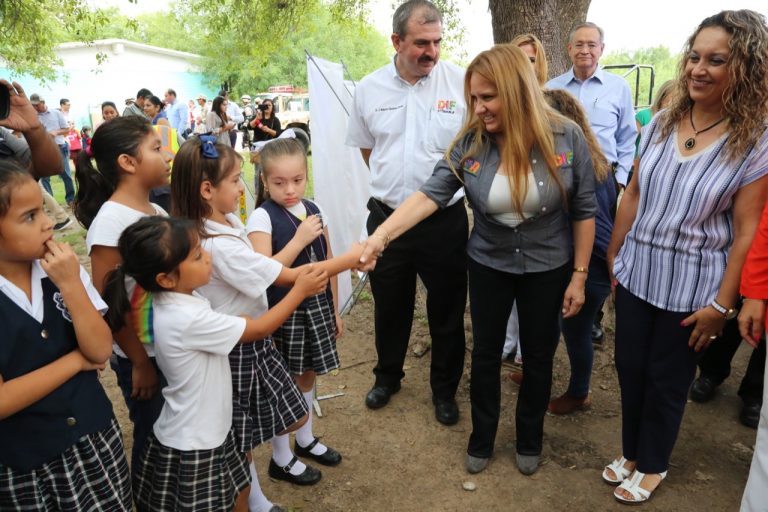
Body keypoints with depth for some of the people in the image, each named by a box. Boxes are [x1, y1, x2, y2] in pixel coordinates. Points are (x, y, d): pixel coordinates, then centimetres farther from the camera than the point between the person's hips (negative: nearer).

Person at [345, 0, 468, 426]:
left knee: (447, 310, 12)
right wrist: (394, 183, 11)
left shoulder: (460, 81, -8)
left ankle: (444, 389, 35)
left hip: (445, 220, -2)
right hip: (387, 218, 2)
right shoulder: (369, 88, 0)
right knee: (389, 307, 19)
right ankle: (387, 376, 44)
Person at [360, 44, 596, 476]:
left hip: (548, 269, -1)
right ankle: (482, 439, 38)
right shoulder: (471, 142, -13)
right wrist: (379, 236, -34)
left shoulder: (567, 137, -16)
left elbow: (584, 211, -9)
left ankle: (530, 439, 41)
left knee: (539, 356, 15)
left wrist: (579, 276, -8)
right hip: (488, 266, 1)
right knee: (486, 354, 15)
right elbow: (430, 195, -21)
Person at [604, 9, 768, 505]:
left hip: (691, 285, -4)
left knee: (667, 380, 12)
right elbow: (634, 195, 6)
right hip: (637, 272, 4)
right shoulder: (661, 124, 0)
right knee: (630, 367, 15)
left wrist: (722, 304, -12)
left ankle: (652, 465, 36)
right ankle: (631, 452, 39)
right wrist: (613, 256, 8)